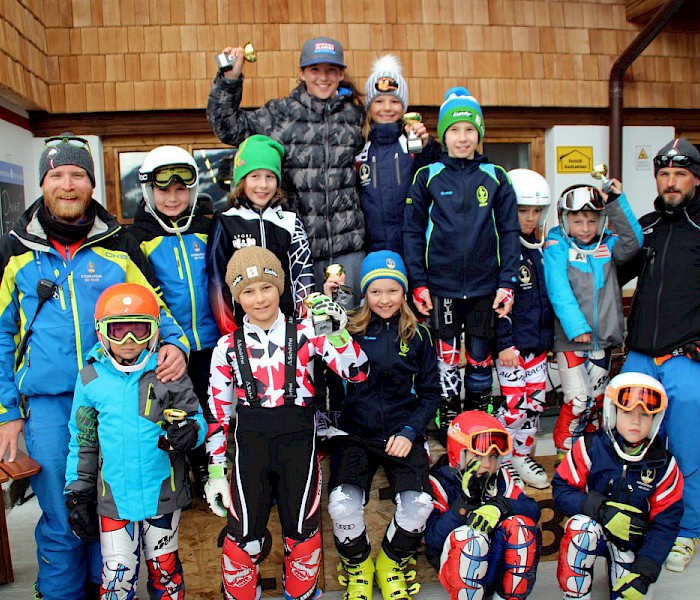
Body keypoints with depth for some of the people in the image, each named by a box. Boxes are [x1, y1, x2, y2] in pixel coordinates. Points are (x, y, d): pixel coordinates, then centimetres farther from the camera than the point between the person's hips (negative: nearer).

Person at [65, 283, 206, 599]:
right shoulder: (91, 377, -3)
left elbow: (197, 419, -4)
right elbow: (82, 442, 6)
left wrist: (189, 432, -27)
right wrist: (77, 495, 8)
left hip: (163, 493, 0)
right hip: (113, 496, 1)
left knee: (164, 567, 16)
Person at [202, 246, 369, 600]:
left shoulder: (305, 333, -1)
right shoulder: (228, 347, 3)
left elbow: (357, 374, -7)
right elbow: (217, 415, 7)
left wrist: (336, 333, -22)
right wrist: (216, 472, 6)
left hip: (298, 441, 0)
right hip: (250, 443, 1)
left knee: (302, 531, 12)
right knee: (244, 535, 6)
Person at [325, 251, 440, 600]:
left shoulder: (418, 335, 7)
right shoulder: (350, 331, 4)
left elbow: (430, 393, 10)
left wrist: (409, 432, -4)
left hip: (402, 434, 1)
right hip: (355, 434, -1)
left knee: (419, 504, -22)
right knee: (342, 504, -24)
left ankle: (392, 564, 15)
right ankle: (357, 567, 13)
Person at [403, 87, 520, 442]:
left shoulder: (495, 177, 4)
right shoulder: (427, 177, 1)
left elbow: (509, 232, 4)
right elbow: (412, 231, 1)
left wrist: (507, 284, -3)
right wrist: (418, 283, -5)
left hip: (485, 286, 1)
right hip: (441, 286, -1)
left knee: (480, 358, 11)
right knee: (446, 358, 5)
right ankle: (448, 427, 21)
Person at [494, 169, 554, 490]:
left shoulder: (539, 247, 12)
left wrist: (549, 335, 19)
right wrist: (504, 342, -19)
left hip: (538, 342, 8)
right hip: (512, 343, -8)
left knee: (535, 401, 14)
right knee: (514, 404, -2)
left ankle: (523, 457, 30)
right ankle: (503, 462, 16)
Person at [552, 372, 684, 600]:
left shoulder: (663, 465, -7)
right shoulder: (590, 447, -14)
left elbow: (665, 523, -7)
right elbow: (561, 491, -16)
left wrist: (644, 572, -16)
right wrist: (602, 510, -32)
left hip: (633, 539, 3)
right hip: (591, 530, -2)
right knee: (582, 525, -34)